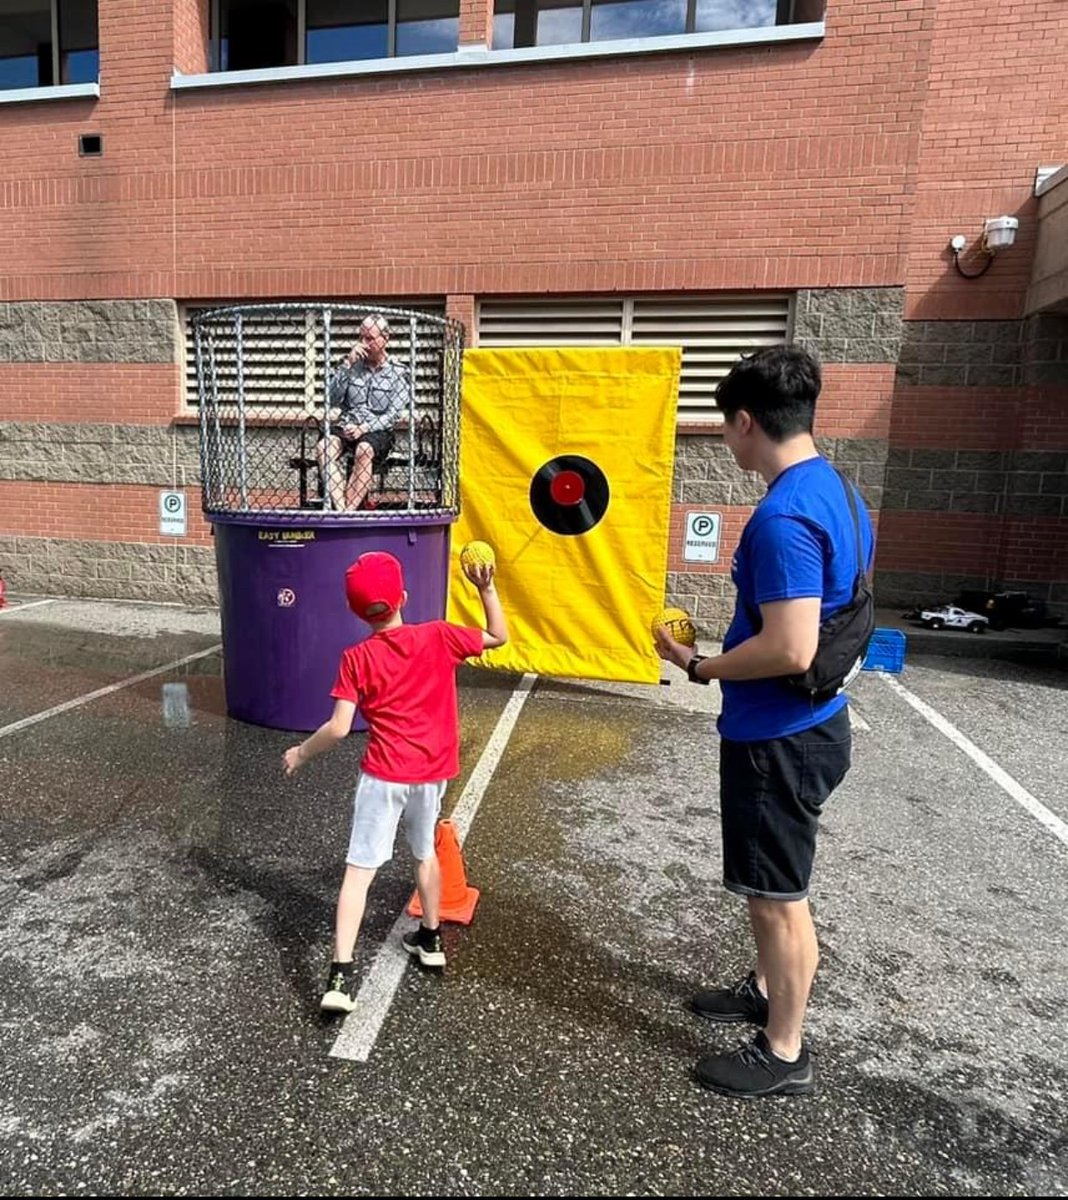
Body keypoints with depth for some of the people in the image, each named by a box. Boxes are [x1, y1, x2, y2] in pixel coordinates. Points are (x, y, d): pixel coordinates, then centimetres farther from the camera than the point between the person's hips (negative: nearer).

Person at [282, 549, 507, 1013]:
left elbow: (338, 728, -12)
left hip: (383, 777, -3)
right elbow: (498, 637, 6)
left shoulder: (357, 658, -9)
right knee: (425, 852, 25)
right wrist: (486, 587, 5)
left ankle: (341, 976, -5)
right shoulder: (438, 637, -7)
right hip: (432, 774, 3)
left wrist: (300, 753, 4)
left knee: (359, 870, 1)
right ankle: (430, 939, 41)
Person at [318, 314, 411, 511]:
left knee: (364, 449, -38)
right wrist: (347, 363, -3)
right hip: (346, 427, 3)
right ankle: (340, 511, -42)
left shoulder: (397, 373, 6)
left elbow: (393, 415, -2)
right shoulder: (353, 366, 14)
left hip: (378, 431, -2)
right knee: (325, 445, -32)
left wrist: (364, 428, -17)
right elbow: (333, 400, 3)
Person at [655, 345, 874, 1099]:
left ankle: (785, 1054, 28)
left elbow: (790, 650, -30)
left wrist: (698, 666, -15)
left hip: (780, 738, -10)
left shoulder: (783, 516, -26)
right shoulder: (837, 492, 6)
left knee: (780, 895, 8)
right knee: (771, 885, 26)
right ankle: (767, 990, 46)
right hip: (807, 724, 10)